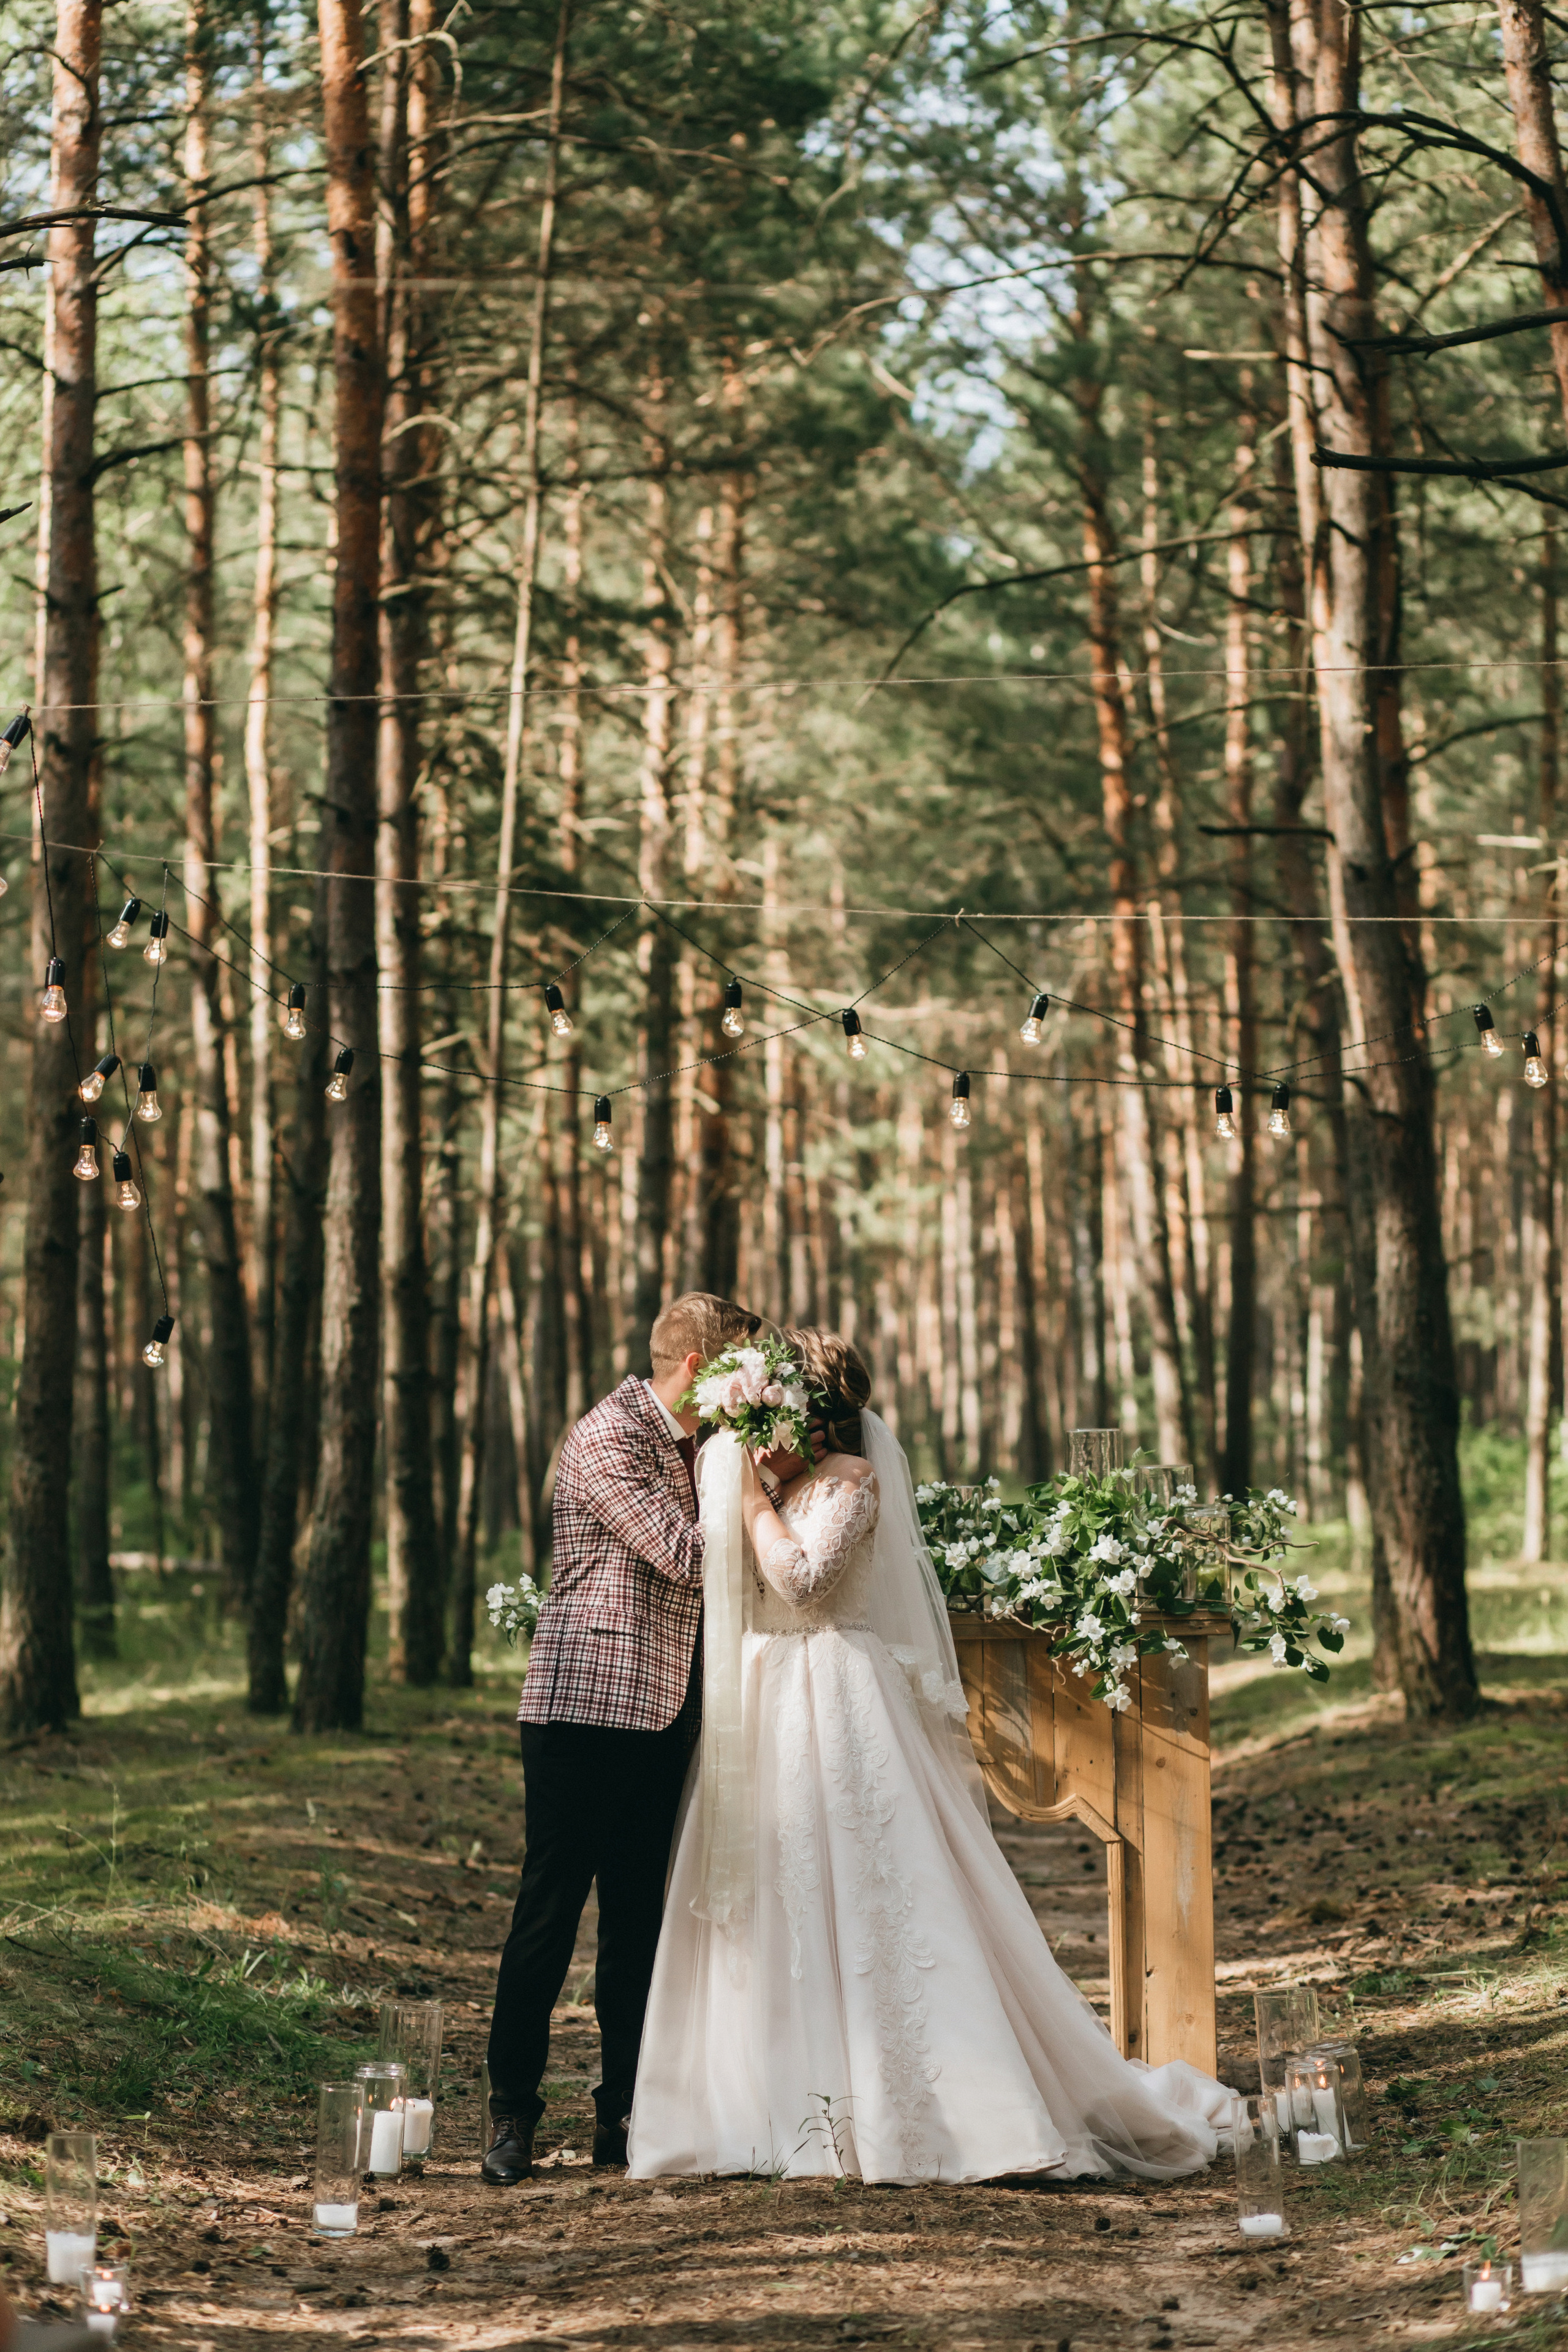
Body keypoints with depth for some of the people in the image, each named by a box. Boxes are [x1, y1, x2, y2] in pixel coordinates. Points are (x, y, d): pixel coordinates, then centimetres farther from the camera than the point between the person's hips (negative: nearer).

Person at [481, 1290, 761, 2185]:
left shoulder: (693, 1446, 16)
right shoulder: (608, 1437, -11)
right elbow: (690, 1557, -17)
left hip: (661, 1716, 8)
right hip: (585, 1709, -8)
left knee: (640, 1917, 9)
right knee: (550, 1913, -3)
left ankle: (624, 2115, 14)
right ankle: (513, 2117, 4)